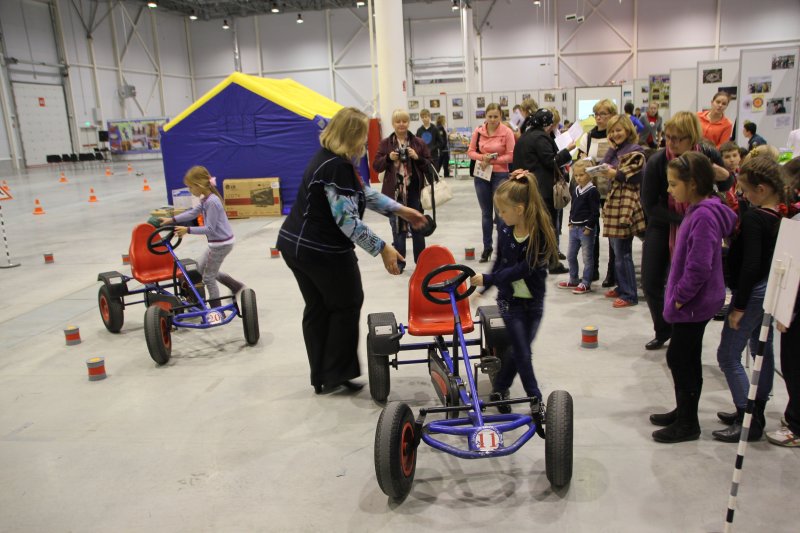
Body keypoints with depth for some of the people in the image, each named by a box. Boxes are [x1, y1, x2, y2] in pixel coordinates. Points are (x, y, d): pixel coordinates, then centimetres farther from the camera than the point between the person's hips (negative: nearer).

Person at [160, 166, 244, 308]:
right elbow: (193, 213, 17)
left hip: (221, 243, -10)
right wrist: (172, 220, 13)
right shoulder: (206, 199, 4)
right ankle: (236, 286, 26)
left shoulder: (211, 202, -24)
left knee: (208, 277, 3)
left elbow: (209, 229, -24)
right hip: (218, 242, 10)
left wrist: (187, 230, -21)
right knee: (201, 267, 25)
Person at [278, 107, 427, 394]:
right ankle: (335, 376, 16)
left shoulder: (331, 159, 10)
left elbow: (365, 193, 16)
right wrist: (382, 248, -24)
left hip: (296, 245, 10)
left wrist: (400, 210, 15)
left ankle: (321, 378, 26)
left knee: (317, 309, 15)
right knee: (347, 305, 8)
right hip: (323, 252, -10)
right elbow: (347, 220, -28)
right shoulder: (337, 167, -22)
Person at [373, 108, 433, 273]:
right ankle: (399, 263, 16)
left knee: (418, 227, 8)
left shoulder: (418, 142, 5)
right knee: (397, 228, 5)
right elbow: (376, 166, 3)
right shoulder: (385, 143, 4)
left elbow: (428, 165, 5)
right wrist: (388, 158, -13)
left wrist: (417, 157, -12)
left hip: (414, 192, 0)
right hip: (394, 192, 0)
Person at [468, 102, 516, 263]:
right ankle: (487, 247, 21)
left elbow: (510, 156, -9)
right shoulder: (478, 131, 1)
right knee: (486, 213, 11)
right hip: (482, 175, 3)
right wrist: (482, 157, -14)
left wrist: (491, 160, -16)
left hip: (500, 175, -3)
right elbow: (471, 152, 5)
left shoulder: (507, 132, -7)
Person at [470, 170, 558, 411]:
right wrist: (483, 285, 10)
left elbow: (523, 269, -23)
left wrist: (488, 279, -23)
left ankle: (499, 389, 31)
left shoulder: (540, 233, -19)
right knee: (523, 352, 1)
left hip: (534, 302, -1)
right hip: (510, 301, 1)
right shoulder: (505, 231, -6)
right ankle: (535, 399, 16)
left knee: (519, 349, 11)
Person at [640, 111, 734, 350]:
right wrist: (682, 220, -25)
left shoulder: (709, 156, -15)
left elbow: (726, 186, 5)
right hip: (662, 226, 0)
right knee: (651, 283, 1)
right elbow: (649, 205, -16)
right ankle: (663, 330, 25)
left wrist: (723, 173, -19)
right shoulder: (657, 161, -20)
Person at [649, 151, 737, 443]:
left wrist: (679, 297, -16)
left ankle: (688, 424, 14)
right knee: (687, 359, 19)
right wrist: (678, 296, 15)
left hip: (694, 303, -10)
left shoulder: (703, 216, -23)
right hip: (695, 301, 10)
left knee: (679, 358, 1)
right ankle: (684, 412, 34)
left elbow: (699, 266, -27)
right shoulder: (699, 210, 8)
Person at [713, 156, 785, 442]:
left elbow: (750, 264, -23)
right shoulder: (784, 215, 5)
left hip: (754, 292, -9)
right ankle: (756, 413, 29)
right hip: (772, 290, 9)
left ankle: (749, 421, 4)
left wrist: (739, 306, -18)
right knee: (762, 350, 16)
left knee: (728, 355, -1)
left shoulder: (754, 217, -21)